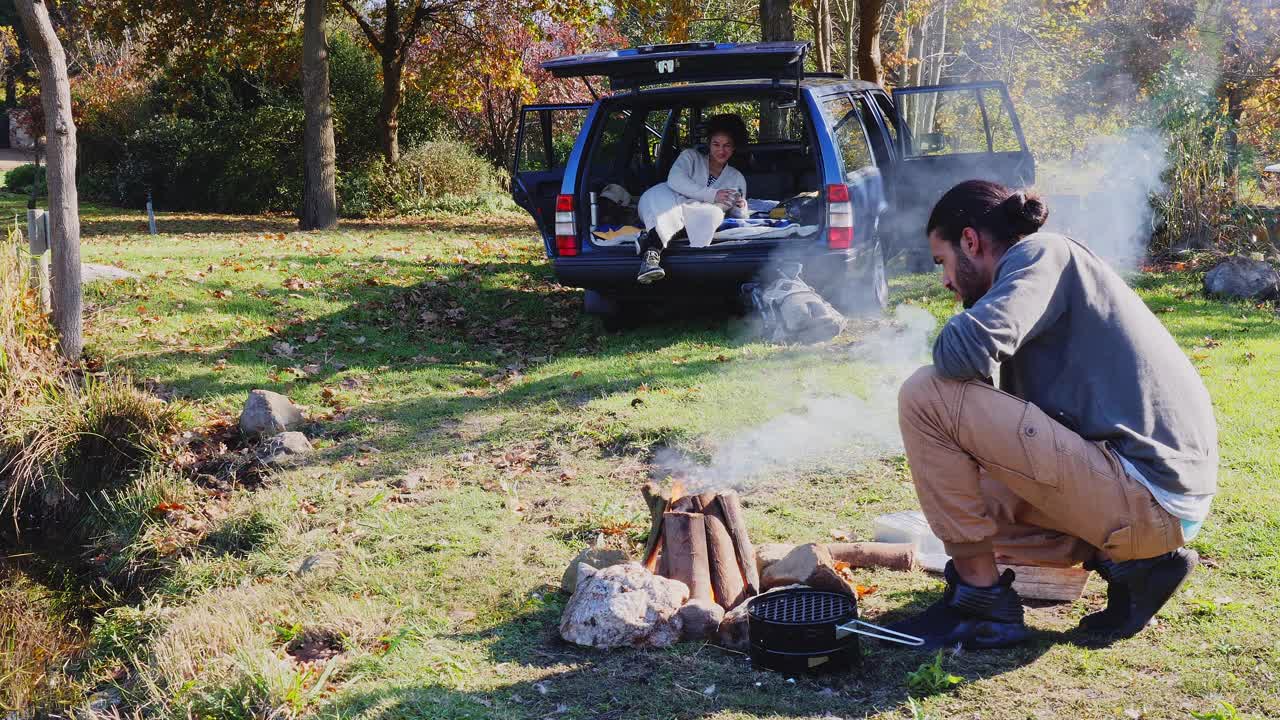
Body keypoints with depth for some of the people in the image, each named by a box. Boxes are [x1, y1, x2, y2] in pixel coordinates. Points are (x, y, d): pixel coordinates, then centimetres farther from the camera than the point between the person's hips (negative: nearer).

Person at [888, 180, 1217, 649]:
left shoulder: (1043, 253, -6)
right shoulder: (1053, 265, 23)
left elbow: (967, 350, -25)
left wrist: (948, 342, -1)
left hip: (1143, 496, -10)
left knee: (926, 396, -13)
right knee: (969, 503, 28)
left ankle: (981, 601, -5)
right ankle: (1131, 561, 11)